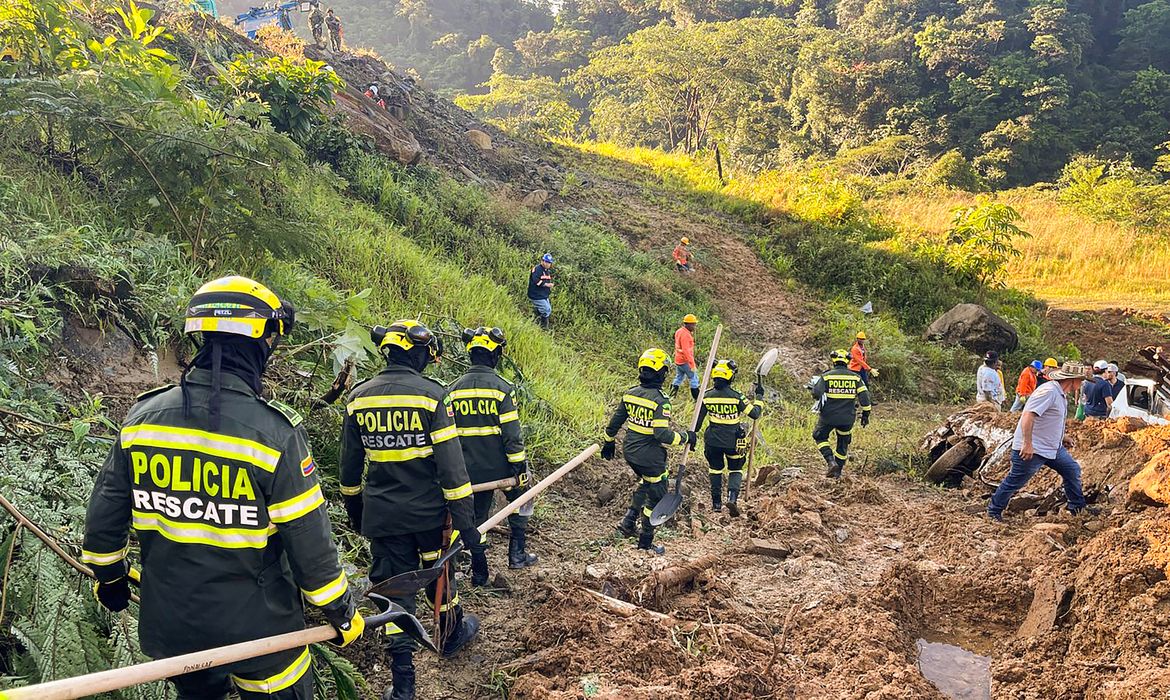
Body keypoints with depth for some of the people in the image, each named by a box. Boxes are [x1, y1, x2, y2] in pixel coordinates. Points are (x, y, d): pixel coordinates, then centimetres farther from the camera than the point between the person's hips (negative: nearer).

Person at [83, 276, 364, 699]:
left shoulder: (143, 416, -7)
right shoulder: (274, 431, -23)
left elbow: (104, 512, 4)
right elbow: (308, 539, -18)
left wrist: (108, 575, 22)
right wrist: (341, 611, -3)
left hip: (169, 626, 5)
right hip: (255, 630, -4)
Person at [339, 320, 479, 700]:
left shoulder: (358, 397, -1)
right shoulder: (431, 395, -14)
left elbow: (349, 465, 8)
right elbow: (451, 463, -15)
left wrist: (354, 508, 22)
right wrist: (464, 518, -10)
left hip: (382, 516, 2)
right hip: (429, 511, -2)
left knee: (393, 588, 8)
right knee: (438, 572, 21)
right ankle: (451, 633, 44)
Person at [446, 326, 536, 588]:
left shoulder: (454, 389, 1)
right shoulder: (502, 388, -14)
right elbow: (512, 434, -15)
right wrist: (521, 468, -7)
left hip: (472, 469, 4)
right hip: (501, 466, -4)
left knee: (477, 515, 16)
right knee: (520, 497, 23)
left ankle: (479, 572, 23)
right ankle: (517, 551, 19)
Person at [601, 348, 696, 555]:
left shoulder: (630, 394, 0)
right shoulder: (660, 400, -21)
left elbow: (615, 422, 9)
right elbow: (662, 434, -25)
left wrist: (609, 442, 24)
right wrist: (685, 437, -11)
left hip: (630, 452, 7)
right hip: (650, 457, -7)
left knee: (646, 482, 31)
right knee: (656, 497, 10)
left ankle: (629, 521, 25)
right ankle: (645, 542, 18)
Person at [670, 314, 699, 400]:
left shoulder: (679, 331, 9)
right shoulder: (685, 334, -22)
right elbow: (686, 351, -26)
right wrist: (692, 364, -26)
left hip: (678, 360, 9)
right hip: (685, 362, -9)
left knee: (678, 378, 18)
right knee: (694, 379, 1)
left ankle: (671, 395, 17)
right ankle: (697, 399, 6)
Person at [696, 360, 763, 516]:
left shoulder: (706, 396, -6)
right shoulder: (736, 396, -15)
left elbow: (698, 421, 1)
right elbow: (755, 413, -10)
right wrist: (759, 397, 5)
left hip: (713, 440, 2)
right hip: (733, 442, -2)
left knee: (715, 469, 21)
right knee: (735, 470, 16)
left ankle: (716, 503, 21)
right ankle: (732, 497, -7)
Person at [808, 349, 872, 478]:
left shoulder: (826, 376, -7)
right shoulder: (855, 377, 2)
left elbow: (816, 394, -13)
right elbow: (864, 396, -2)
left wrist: (813, 387, 10)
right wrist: (866, 414, 6)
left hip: (829, 416, -3)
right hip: (848, 418, 3)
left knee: (820, 437, 16)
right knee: (843, 443, 19)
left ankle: (831, 462, -4)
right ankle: (837, 472, 23)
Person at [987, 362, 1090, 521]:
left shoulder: (1061, 394, 10)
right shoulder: (1048, 391, -22)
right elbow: (1028, 415, -32)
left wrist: (1062, 439, 28)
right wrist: (1027, 444, -34)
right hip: (1032, 449, -10)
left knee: (1072, 471, 13)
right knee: (1016, 481, 0)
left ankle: (1077, 507, 28)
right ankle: (994, 511, 12)